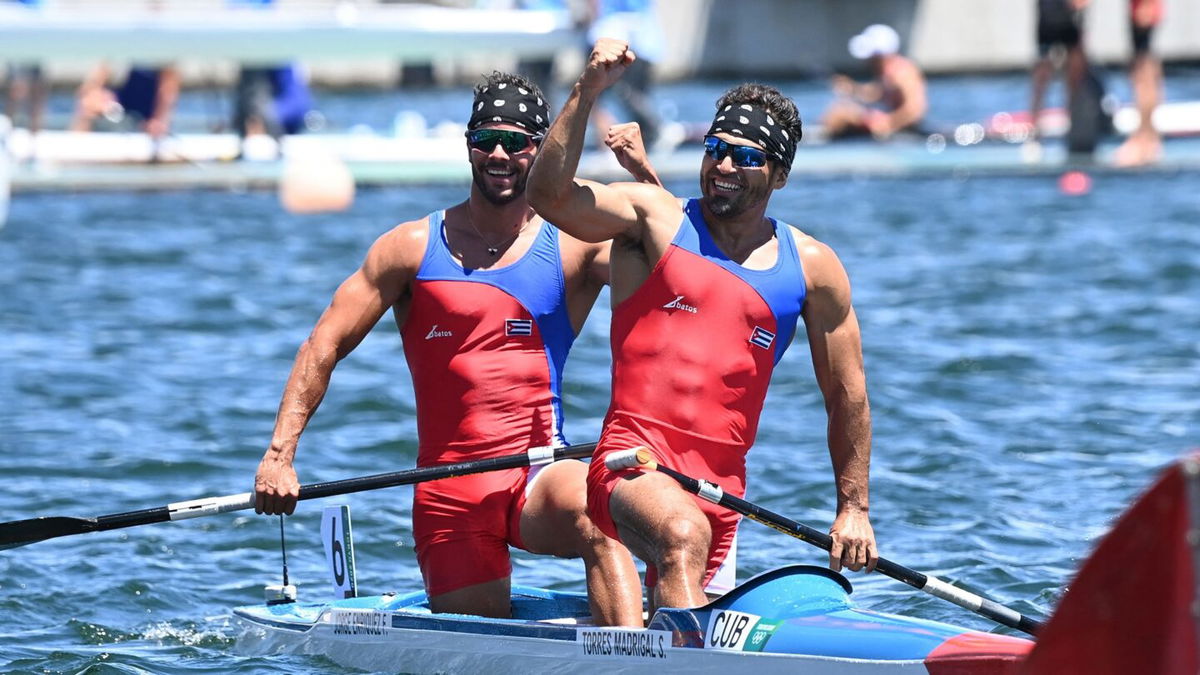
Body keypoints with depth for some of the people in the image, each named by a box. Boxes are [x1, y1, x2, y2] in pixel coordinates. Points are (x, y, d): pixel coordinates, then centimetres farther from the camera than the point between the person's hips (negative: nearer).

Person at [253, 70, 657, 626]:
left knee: (596, 519, -36)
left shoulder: (574, 248, 1)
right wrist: (280, 454, -5)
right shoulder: (414, 247, 3)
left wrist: (643, 172, -24)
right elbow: (324, 346, 3)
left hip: (539, 477, -2)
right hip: (448, 492, 2)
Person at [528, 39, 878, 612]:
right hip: (635, 461, -4)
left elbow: (847, 397, 15)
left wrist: (853, 508, 13)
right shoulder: (654, 219, 3)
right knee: (683, 535, -35)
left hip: (722, 484, 4)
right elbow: (548, 194, -14)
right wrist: (587, 92, -21)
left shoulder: (811, 267, 9)